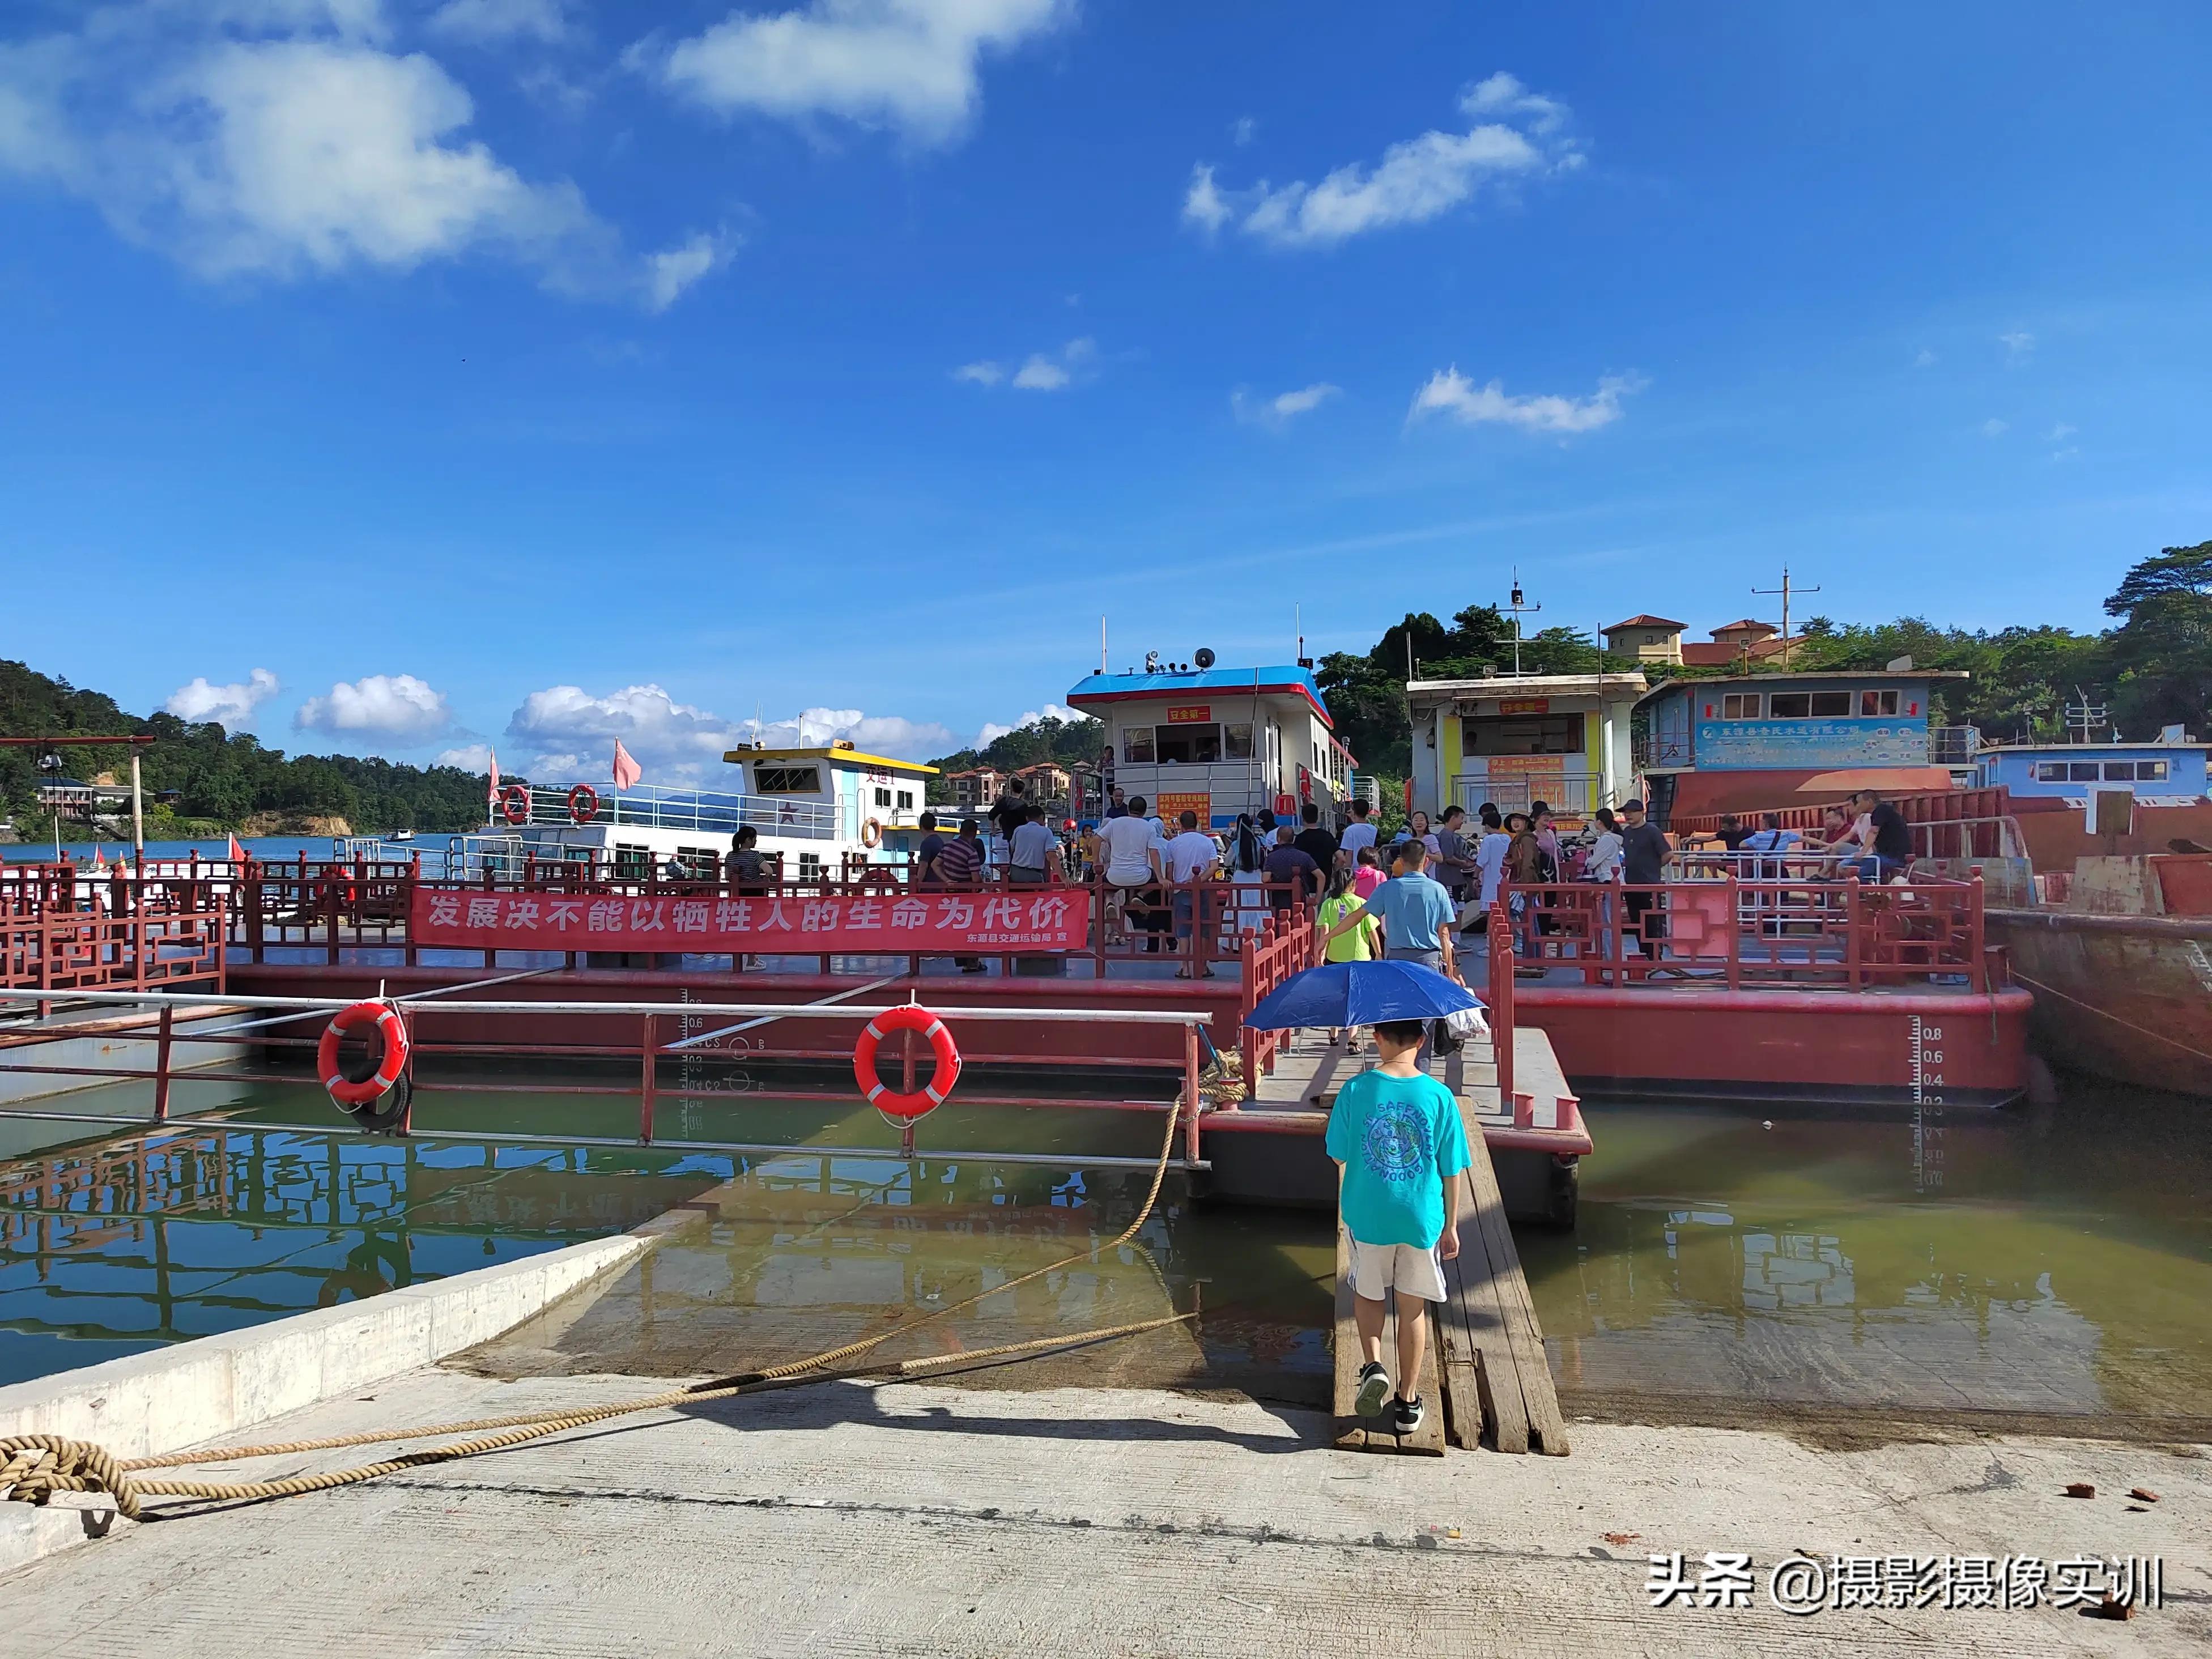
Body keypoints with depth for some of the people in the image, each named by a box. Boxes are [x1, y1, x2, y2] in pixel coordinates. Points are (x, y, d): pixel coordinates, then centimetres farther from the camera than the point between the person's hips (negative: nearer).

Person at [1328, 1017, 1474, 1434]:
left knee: (1367, 1292, 23)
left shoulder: (1355, 1091, -11)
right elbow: (1453, 1169, -3)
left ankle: (1373, 1365, 4)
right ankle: (1407, 1403, 22)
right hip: (1422, 1219, 1)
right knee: (1413, 1308, 14)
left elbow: (1338, 1156, -3)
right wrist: (1451, 1225, 7)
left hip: (1367, 1216, 0)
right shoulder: (1439, 1096, -9)